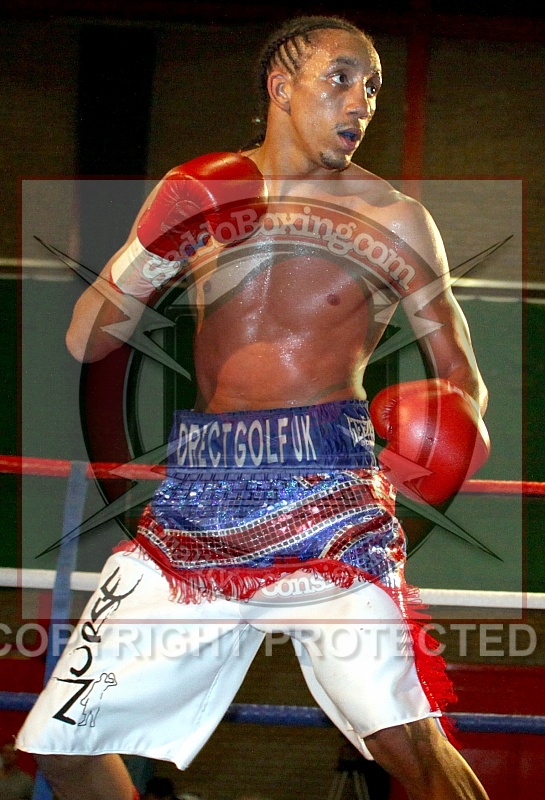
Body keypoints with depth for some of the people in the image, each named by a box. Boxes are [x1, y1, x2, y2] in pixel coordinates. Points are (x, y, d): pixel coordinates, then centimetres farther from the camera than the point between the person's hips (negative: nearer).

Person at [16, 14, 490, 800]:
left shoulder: (394, 219, 5)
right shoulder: (197, 193, 10)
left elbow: (460, 371, 7)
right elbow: (84, 342, 10)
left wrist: (460, 419, -16)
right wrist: (160, 250, -7)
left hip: (326, 497, -3)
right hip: (199, 494, 3)